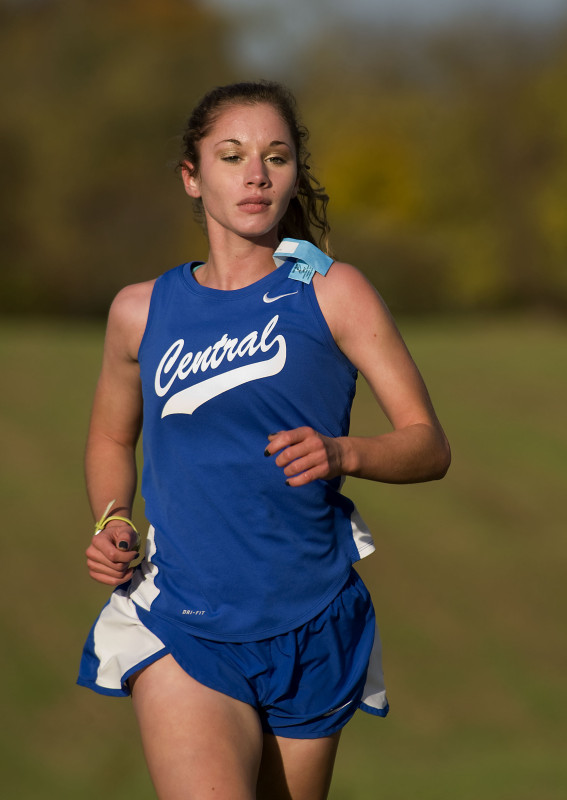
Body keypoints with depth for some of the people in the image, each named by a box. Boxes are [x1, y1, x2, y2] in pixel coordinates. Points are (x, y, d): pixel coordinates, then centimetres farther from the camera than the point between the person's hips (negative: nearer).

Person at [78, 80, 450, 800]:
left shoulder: (332, 293, 1)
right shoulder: (141, 311, 7)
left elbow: (429, 445, 0)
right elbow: (111, 438, 24)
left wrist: (344, 454, -20)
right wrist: (111, 525, 4)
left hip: (311, 634, 1)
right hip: (182, 627, 0)